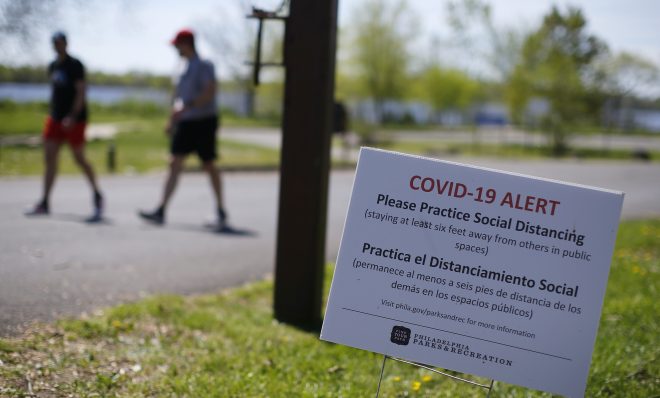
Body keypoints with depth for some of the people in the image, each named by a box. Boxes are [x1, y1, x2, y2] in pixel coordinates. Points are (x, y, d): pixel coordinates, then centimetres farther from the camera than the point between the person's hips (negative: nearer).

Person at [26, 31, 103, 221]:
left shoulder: (75, 65, -9)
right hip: (55, 118, 7)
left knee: (79, 159, -1)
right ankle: (44, 203, 4)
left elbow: (81, 92, -16)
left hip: (74, 120, -7)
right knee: (49, 158, 1)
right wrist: (53, 115, 17)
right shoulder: (52, 66, 13)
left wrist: (72, 116, -23)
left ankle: (97, 195, 16)